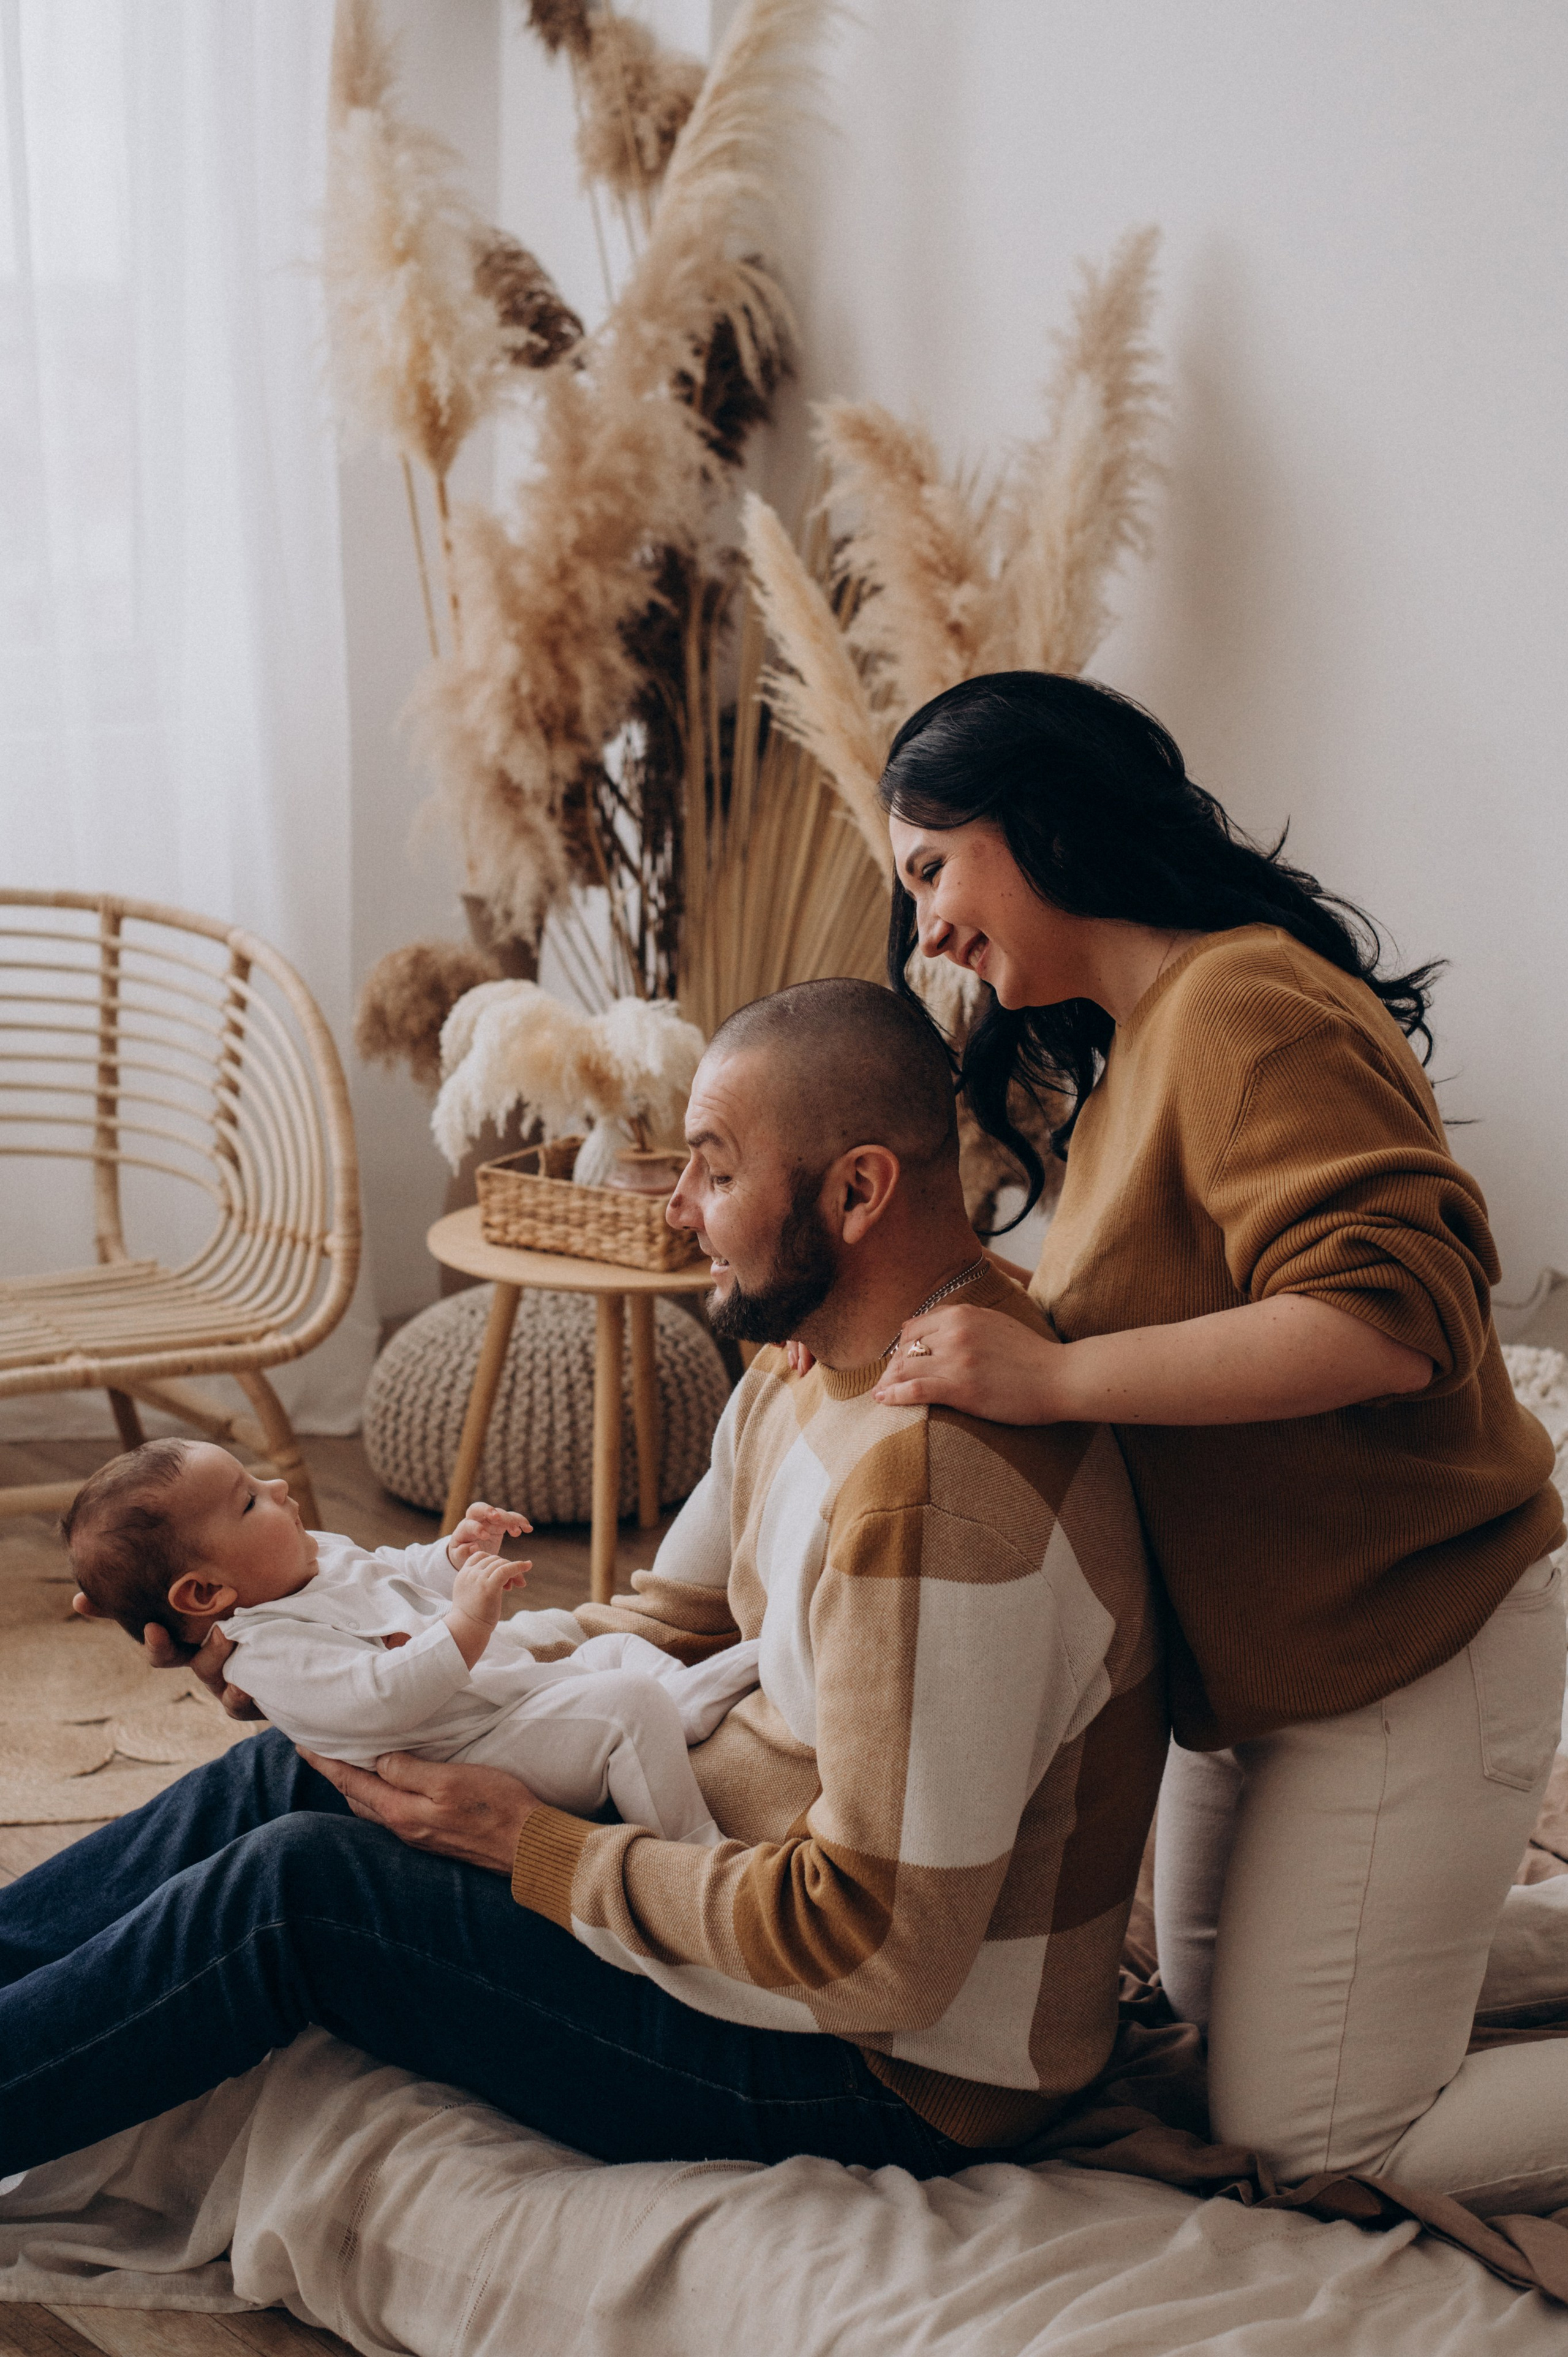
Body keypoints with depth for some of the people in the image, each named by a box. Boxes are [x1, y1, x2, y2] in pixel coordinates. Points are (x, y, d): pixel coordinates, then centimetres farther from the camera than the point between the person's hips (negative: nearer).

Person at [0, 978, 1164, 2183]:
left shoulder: (935, 1497, -31)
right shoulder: (805, 1376, 4)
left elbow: (878, 1959, -30)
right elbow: (664, 1625, 14)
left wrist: (535, 1848, -19)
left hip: (892, 2072, -10)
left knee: (295, 1892, -10)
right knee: (289, 1774, 8)